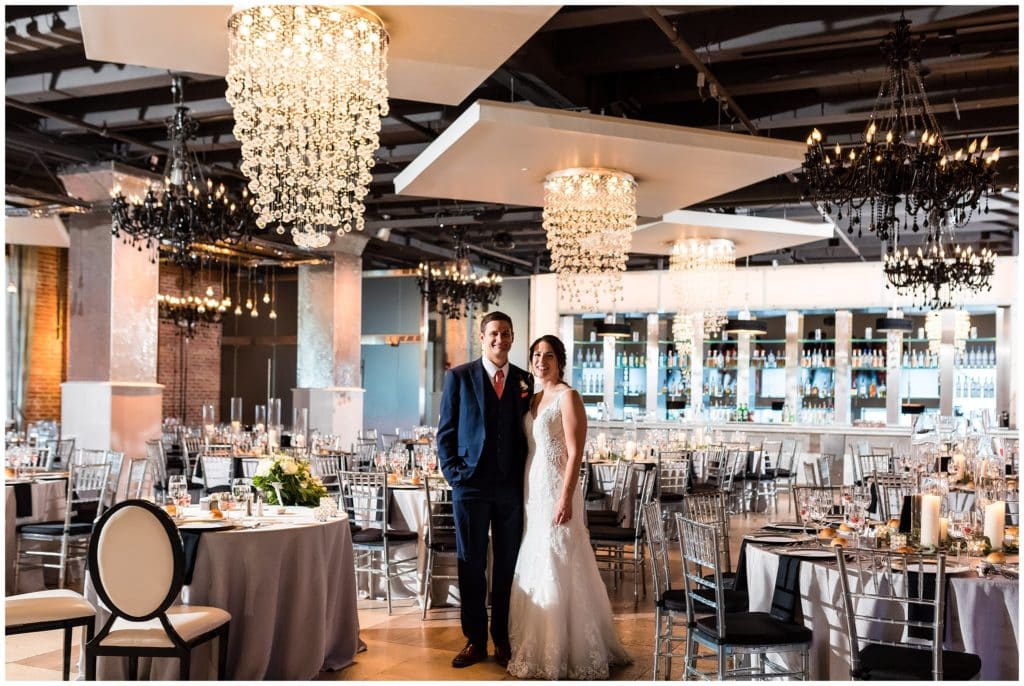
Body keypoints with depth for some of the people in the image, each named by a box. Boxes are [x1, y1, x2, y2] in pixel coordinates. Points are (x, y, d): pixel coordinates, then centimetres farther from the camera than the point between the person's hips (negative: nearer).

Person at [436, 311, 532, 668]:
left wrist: (528, 476, 0)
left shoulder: (524, 381, 8)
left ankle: (502, 638, 21)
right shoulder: (459, 377, 1)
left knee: (507, 565, 8)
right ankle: (475, 639, 18)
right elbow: (445, 431, 2)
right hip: (471, 484, -2)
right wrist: (452, 472, -6)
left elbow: (529, 431, 10)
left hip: (512, 487, 2)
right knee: (471, 564, 6)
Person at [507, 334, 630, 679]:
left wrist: (566, 498, -21)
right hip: (531, 491, 8)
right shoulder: (532, 400, 14)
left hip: (556, 491, -8)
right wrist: (522, 492, 11)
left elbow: (575, 453, -15)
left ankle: (569, 653, 5)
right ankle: (536, 648, 23)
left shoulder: (568, 397, -8)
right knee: (533, 570, 12)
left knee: (560, 569, -4)